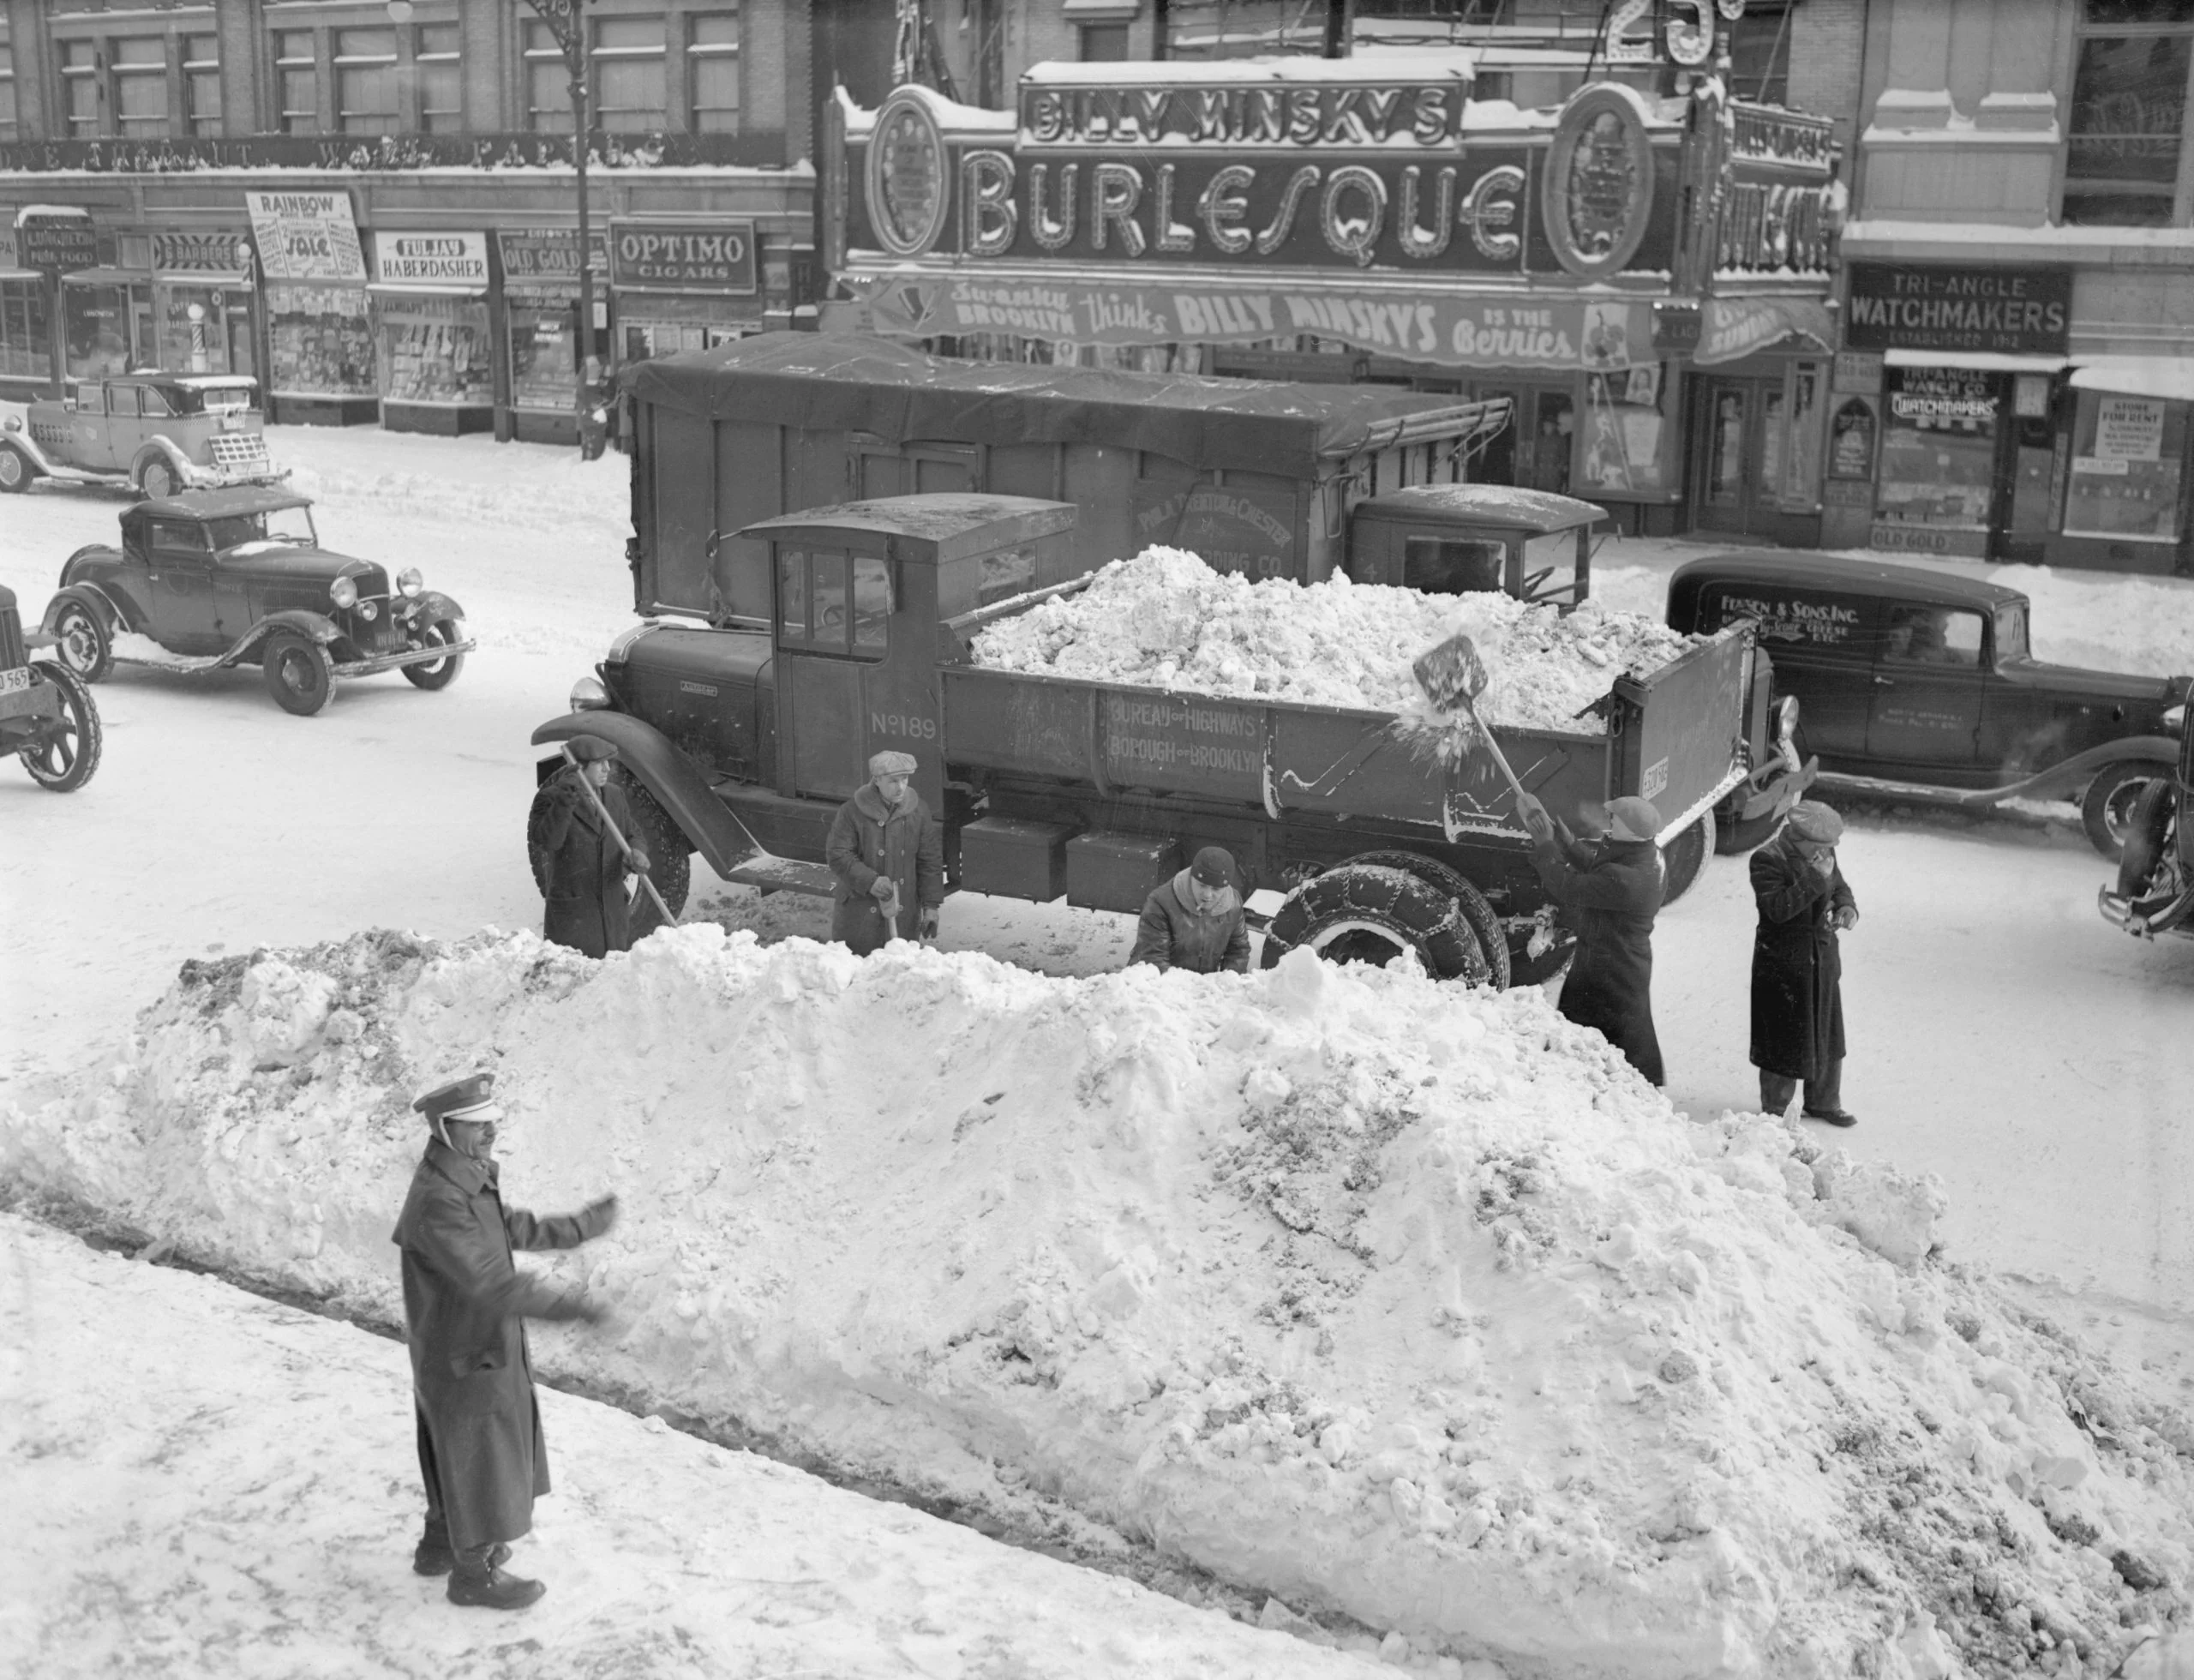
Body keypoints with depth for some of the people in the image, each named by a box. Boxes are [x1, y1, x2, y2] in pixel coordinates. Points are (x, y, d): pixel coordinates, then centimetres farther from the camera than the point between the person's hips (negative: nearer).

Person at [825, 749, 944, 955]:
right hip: (860, 913, -2)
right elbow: (837, 855, -9)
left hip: (904, 915, 3)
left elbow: (930, 861, 5)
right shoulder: (852, 812, -8)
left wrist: (931, 906, 0)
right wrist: (870, 881, -23)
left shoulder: (918, 811, 2)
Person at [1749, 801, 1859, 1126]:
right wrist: (1815, 878, -33)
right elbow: (1777, 908, -30)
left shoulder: (1824, 854, 2)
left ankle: (1824, 1102, 35)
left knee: (1827, 1035, 17)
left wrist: (1846, 907, -5)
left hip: (1823, 962, 7)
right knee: (1783, 1039, 3)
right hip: (1782, 965, -7)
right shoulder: (1767, 861, -19)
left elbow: (1840, 888, 18)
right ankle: (1774, 1108, 19)